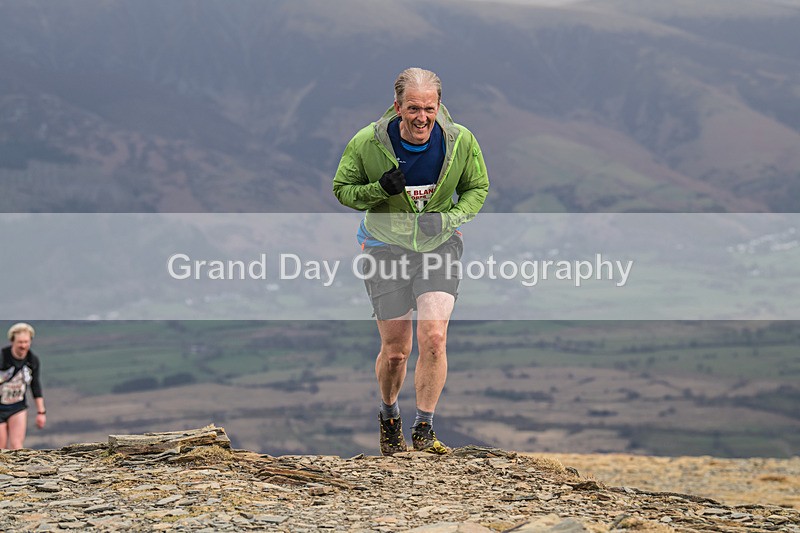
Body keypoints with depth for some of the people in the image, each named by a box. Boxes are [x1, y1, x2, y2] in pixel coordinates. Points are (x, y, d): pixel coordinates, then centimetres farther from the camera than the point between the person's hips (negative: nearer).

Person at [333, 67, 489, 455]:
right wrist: (379, 189, -22)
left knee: (433, 338, -16)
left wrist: (449, 218, -13)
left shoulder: (460, 141, -10)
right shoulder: (367, 143, -15)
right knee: (395, 350, 5)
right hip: (385, 246, -1)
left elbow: (477, 188, 6)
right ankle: (389, 416, 35)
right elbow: (342, 189, -1)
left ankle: (423, 430, -2)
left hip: (439, 245, 1)